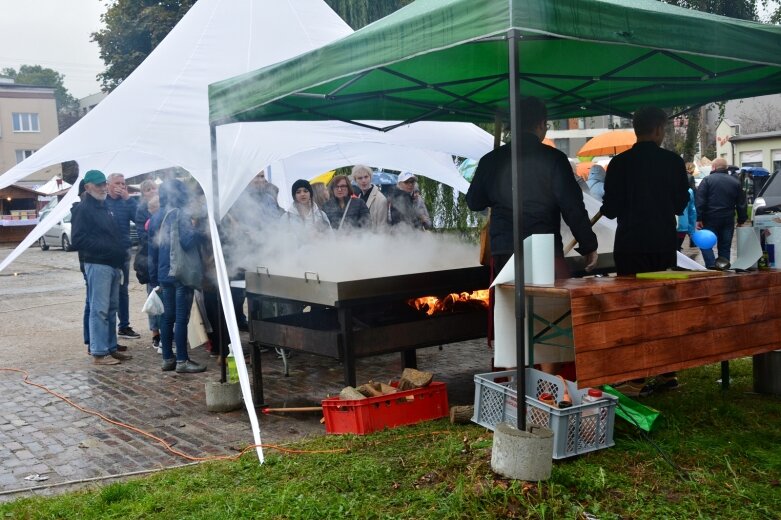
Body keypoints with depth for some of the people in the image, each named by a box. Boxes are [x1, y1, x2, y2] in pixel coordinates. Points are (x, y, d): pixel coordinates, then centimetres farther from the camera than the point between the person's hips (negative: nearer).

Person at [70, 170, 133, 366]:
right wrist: (107, 248, -19)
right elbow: (79, 239, -16)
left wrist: (120, 251, 9)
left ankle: (111, 348, 20)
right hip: (97, 265, -9)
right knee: (99, 309, -7)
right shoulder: (82, 209, -7)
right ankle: (99, 353, -4)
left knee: (112, 308, 12)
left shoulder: (104, 207, 19)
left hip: (113, 265, 9)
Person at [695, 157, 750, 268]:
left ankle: (711, 266, -15)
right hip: (728, 220, 4)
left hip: (710, 219, -4)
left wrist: (699, 218, -11)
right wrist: (742, 220, 15)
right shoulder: (735, 182, 10)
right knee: (725, 247, 10)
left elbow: (700, 201, -11)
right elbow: (741, 204, 11)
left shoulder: (707, 180, -3)